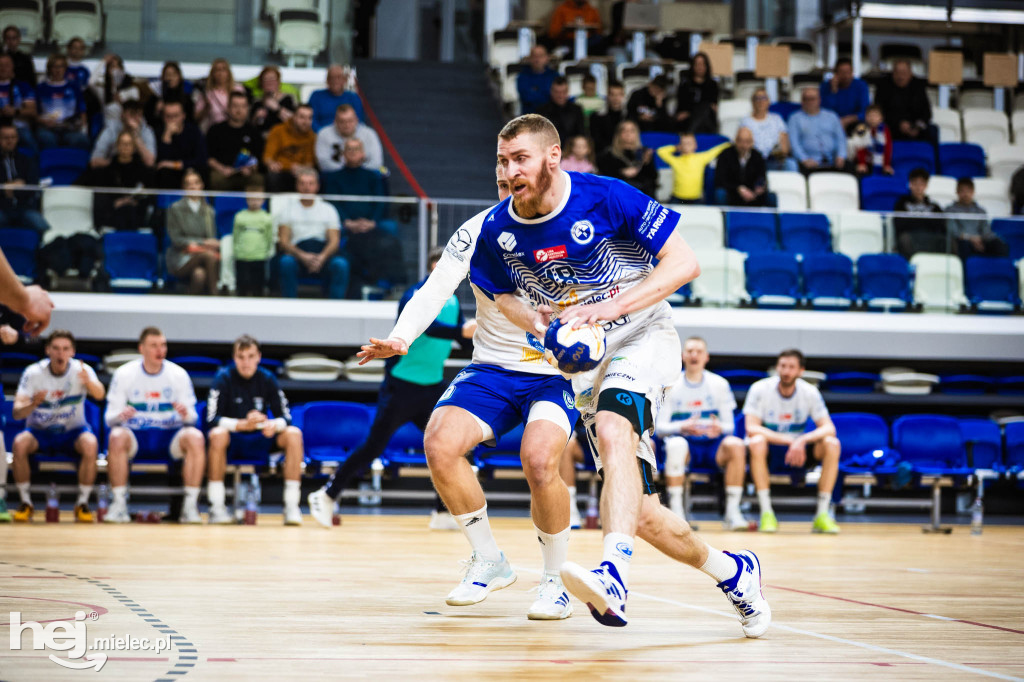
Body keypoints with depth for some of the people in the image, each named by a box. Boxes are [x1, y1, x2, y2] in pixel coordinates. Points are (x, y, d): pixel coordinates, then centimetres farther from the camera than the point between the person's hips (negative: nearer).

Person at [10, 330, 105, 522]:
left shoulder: (82, 370, -13)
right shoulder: (33, 373, -12)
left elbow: (99, 395, -34)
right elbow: (16, 412, -19)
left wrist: (89, 382, -58)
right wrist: (33, 404, -43)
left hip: (73, 432, 0)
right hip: (39, 431, 1)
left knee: (90, 444, -33)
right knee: (19, 444, -32)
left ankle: (82, 503, -17)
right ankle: (26, 503, -14)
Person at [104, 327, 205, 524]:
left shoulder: (179, 374, 1)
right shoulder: (124, 374, -2)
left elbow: (193, 418, 2)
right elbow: (109, 417, -2)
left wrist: (186, 415, -24)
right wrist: (120, 416, -28)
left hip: (169, 436, 1)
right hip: (135, 434, -1)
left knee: (196, 438, -31)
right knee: (117, 437, -35)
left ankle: (190, 505, -24)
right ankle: (119, 503, -26)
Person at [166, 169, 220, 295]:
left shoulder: (209, 211, 16)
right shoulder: (176, 208, 5)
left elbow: (212, 238, 16)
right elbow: (176, 239, -2)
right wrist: (203, 242, -11)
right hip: (180, 260, -3)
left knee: (199, 274, -35)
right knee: (209, 255, -33)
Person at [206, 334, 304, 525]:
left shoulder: (267, 379, 0)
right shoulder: (223, 379, -8)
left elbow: (286, 418, -4)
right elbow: (212, 420, -17)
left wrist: (274, 425, -29)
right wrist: (242, 424, -33)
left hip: (261, 439, 3)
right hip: (232, 440, -3)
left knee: (294, 434, -23)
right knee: (218, 434, -37)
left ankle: (292, 506, -23)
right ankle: (216, 507, -31)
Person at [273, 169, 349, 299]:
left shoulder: (328, 209, 16)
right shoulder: (287, 207, 13)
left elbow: (334, 241, 5)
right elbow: (283, 241, 2)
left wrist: (322, 257, -18)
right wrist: (302, 256, -18)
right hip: (297, 252, -1)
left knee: (340, 264, -31)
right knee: (286, 262, -35)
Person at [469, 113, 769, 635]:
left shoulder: (606, 198, -18)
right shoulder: (498, 231, -5)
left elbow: (685, 263, -16)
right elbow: (502, 296, 13)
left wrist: (612, 306, -27)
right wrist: (534, 322, -10)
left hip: (642, 337, -5)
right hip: (580, 361, 5)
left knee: (612, 432, -37)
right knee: (640, 514, -1)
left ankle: (614, 575, -53)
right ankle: (731, 572, 23)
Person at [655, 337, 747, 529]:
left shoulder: (719, 384, 6)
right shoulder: (671, 385, 2)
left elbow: (729, 425, 5)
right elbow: (660, 427, -2)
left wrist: (719, 428, -20)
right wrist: (683, 427, -23)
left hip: (714, 444, 1)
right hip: (685, 442, -1)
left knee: (736, 445, -32)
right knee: (675, 444, -37)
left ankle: (732, 511, -28)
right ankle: (675, 511, -33)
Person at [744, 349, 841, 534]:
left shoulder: (809, 392, -7)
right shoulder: (760, 389, -14)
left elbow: (829, 428, -14)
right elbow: (751, 428, -24)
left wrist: (803, 440, -34)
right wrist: (790, 441, -32)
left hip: (798, 449, 3)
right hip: (768, 450, -3)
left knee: (832, 444, -24)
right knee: (757, 441, -38)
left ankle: (822, 514, -22)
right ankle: (766, 513, -32)